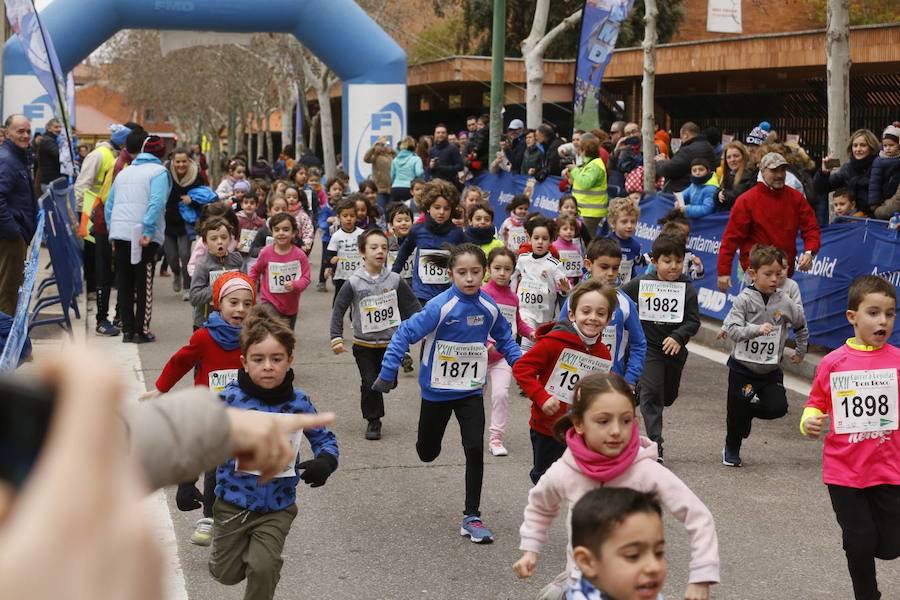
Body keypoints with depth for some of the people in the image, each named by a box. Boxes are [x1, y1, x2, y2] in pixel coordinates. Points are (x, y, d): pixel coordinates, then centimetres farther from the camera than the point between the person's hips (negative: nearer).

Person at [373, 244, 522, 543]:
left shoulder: (489, 307, -8)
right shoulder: (440, 306, -22)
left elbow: (504, 339, 9)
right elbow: (405, 334, -21)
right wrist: (387, 374, -23)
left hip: (471, 391, 2)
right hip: (437, 391, -2)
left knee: (475, 450, -10)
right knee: (427, 453, 15)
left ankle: (471, 518, 2)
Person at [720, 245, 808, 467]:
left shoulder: (785, 303, -4)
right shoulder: (744, 300, -12)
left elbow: (801, 326, 15)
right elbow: (732, 329, -21)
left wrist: (800, 352, 22)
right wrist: (757, 329, -35)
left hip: (771, 369, 2)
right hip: (742, 366, -2)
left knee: (778, 407, -13)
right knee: (737, 411, 5)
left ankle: (751, 410, 21)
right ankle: (731, 449, 31)